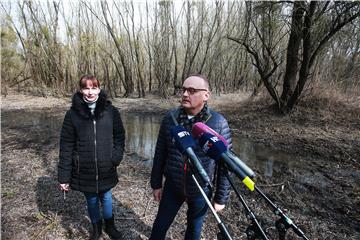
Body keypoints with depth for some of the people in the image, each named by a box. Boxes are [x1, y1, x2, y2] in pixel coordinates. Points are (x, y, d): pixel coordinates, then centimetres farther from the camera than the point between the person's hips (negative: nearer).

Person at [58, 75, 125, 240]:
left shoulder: (111, 111, -6)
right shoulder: (73, 113, -7)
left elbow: (119, 136, 2)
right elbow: (66, 146, -5)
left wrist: (116, 158, -9)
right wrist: (64, 176, -5)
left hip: (106, 169, 0)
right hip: (84, 170, 0)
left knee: (106, 197, 18)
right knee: (91, 200, 19)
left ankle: (110, 225, 44)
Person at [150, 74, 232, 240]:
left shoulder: (219, 123, -17)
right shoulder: (169, 118, -10)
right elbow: (160, 154, 0)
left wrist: (221, 197, -4)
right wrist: (156, 183, 5)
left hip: (201, 191, -1)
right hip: (172, 187, 2)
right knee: (160, 225, 18)